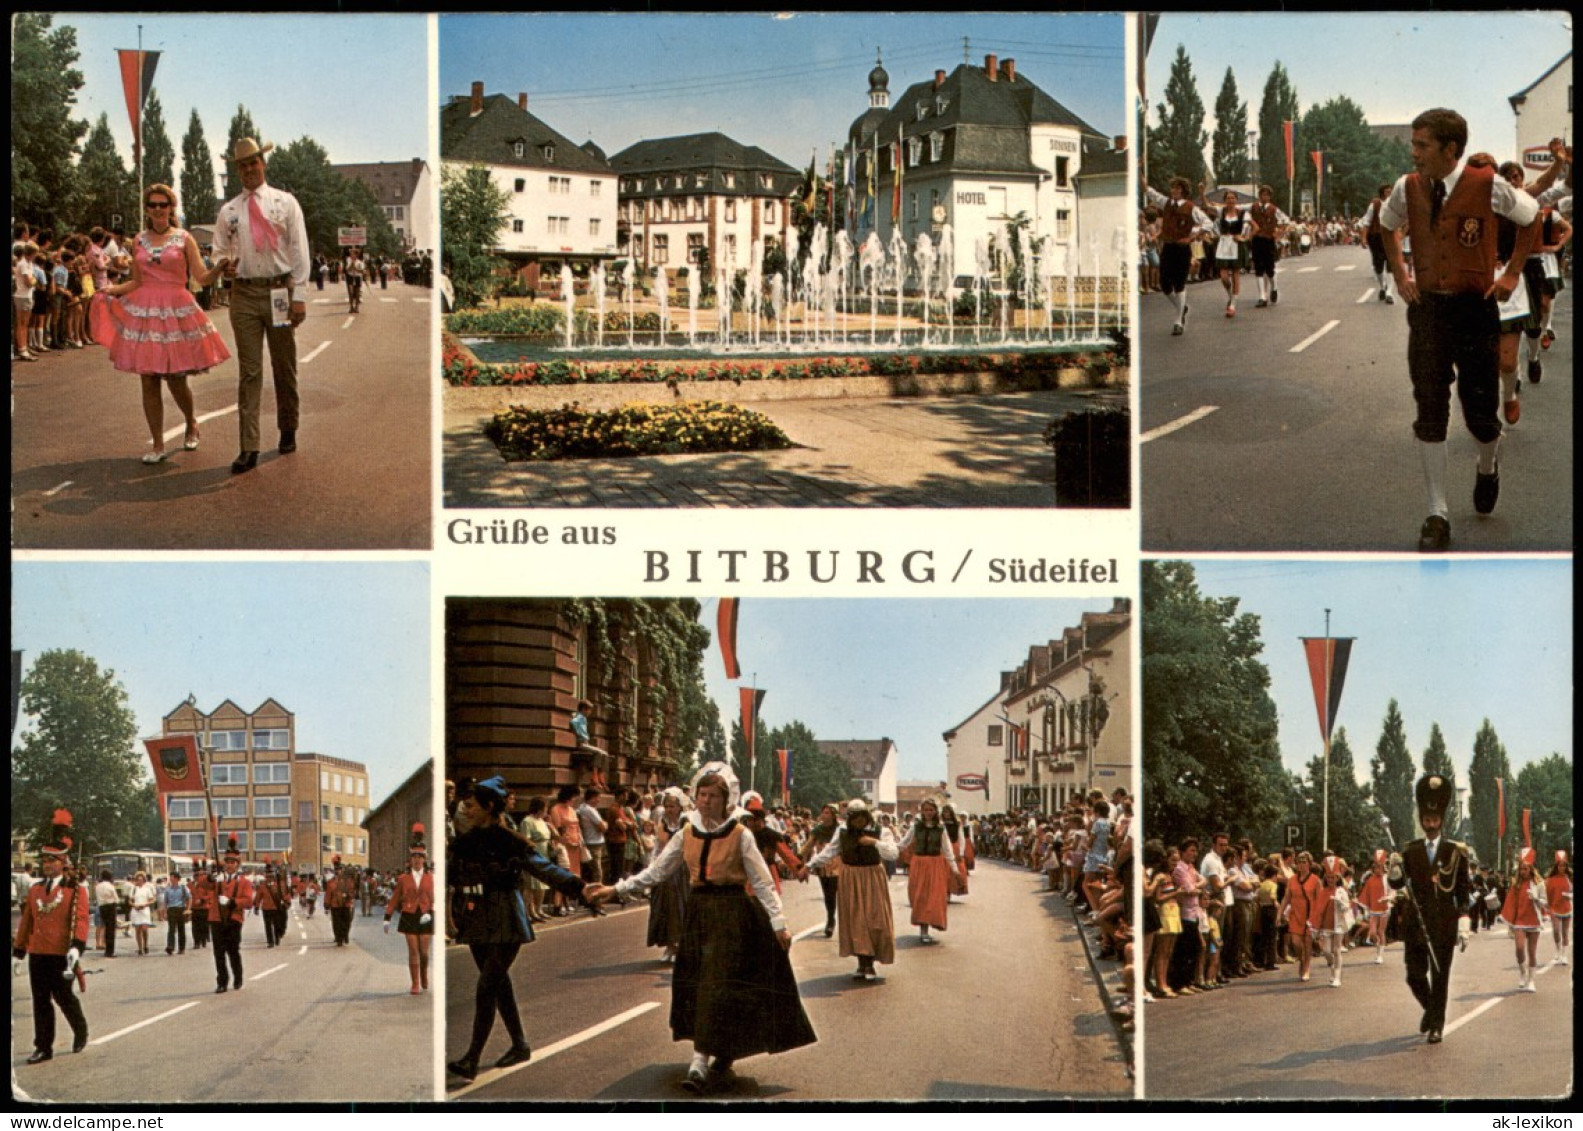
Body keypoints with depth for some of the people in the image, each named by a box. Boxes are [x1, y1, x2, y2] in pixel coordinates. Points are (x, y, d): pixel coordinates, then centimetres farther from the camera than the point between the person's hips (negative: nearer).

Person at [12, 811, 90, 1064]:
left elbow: (81, 920, -13)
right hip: (37, 955, 5)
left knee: (64, 997, 4)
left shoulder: (76, 891, -4)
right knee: (41, 1002, 6)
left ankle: (80, 1031, 29)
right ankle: (43, 1047, 10)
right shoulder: (35, 890, 12)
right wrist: (18, 952, 15)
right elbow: (26, 922, 15)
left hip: (61, 956, -5)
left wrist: (76, 948, -27)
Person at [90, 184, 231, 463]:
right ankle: (157, 444, 9)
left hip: (176, 312, -2)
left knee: (176, 381, -3)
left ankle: (191, 424, 27)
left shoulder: (184, 239, 3)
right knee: (149, 382, 0)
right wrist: (112, 290, -1)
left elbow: (202, 278, -2)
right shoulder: (139, 241, 10)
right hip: (144, 312, 3)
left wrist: (219, 268, -22)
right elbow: (137, 282, 15)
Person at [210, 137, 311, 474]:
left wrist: (299, 295, -6)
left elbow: (299, 250, 1)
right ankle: (249, 448, -7)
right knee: (249, 372, -3)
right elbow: (220, 251, 16)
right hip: (244, 293, 1)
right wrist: (224, 265, -9)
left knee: (284, 367, 9)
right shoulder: (228, 211, 9)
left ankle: (288, 431, 27)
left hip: (280, 290, -1)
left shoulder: (285, 203, 4)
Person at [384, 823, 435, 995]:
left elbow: (434, 898, -1)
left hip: (425, 918, 0)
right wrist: (387, 918, 4)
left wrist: (430, 914, -17)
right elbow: (394, 899, 6)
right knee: (413, 951, -3)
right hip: (409, 917, 0)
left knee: (424, 952, 3)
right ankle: (416, 985, 2)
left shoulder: (431, 877, 3)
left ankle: (424, 976, 31)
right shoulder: (404, 878, 3)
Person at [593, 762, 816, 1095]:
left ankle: (701, 1062, -14)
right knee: (696, 986, 4)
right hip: (698, 914, 5)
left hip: (731, 915, -5)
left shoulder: (740, 836, -4)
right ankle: (720, 1062, 14)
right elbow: (657, 871, 10)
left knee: (717, 987, -10)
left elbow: (762, 882, -3)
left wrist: (778, 924, -8)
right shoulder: (686, 835, 7)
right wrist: (619, 888, 2)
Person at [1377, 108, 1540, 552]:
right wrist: (1399, 273, 9)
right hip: (1427, 307, 2)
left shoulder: (1488, 186, -12)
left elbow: (1532, 218, 6)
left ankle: (1488, 464, 41)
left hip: (1476, 308, -2)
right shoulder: (1407, 188, -3)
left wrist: (1512, 274, 3)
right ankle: (1437, 515, 2)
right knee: (1430, 411, -3)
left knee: (1480, 411, 4)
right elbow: (1387, 225, 19)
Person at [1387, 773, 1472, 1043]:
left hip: (1444, 924, -2)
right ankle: (1431, 1009, 32)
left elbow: (1464, 890, -1)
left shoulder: (1456, 852, -1)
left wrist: (1463, 924, -7)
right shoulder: (1410, 851, 6)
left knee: (1440, 977, 1)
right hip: (1415, 921, 2)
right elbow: (1397, 883, 6)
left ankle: (1436, 1025, 12)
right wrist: (1394, 870, -16)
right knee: (1415, 975, 4)